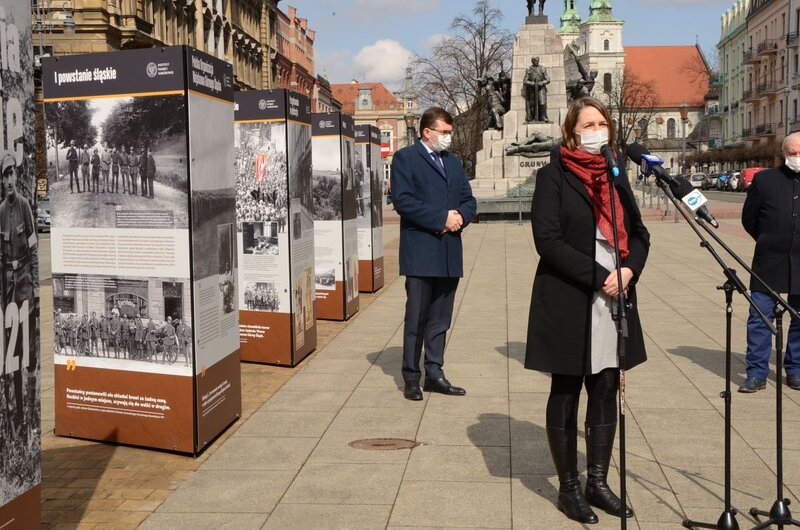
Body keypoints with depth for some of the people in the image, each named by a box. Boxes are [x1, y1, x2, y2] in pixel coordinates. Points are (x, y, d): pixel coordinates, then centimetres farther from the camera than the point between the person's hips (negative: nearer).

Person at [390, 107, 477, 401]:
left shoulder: (453, 161, 19)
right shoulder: (405, 158, -2)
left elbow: (469, 200, 16)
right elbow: (403, 201, -14)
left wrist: (460, 216, -7)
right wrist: (441, 219, -16)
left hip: (449, 254, 6)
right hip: (421, 252, -6)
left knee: (440, 319, 11)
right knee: (416, 319, 1)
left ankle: (434, 374, 20)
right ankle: (411, 377, 11)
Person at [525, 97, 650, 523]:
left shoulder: (615, 177, 14)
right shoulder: (554, 176, -5)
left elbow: (639, 233, 14)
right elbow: (547, 240, -14)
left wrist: (630, 269, -7)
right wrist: (598, 277, -18)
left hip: (614, 302, 6)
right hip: (568, 304, -6)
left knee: (606, 393, 10)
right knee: (566, 396, 6)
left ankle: (598, 482, 23)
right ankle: (569, 488, 18)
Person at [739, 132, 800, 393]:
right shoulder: (764, 179, 1)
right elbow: (748, 218, 8)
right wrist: (769, 241, 9)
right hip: (769, 264, -2)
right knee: (759, 318, -1)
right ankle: (757, 373, 7)